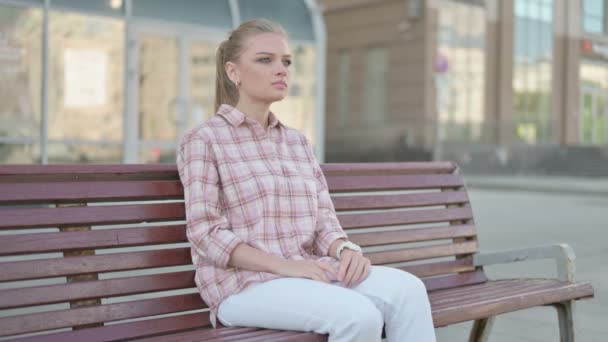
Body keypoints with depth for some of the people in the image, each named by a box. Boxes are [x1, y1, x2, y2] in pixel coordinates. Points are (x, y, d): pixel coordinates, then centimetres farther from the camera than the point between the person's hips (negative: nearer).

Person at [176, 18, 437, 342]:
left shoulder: (297, 141, 18)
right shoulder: (202, 140, -1)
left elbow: (323, 218, 11)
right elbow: (206, 235, -9)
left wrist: (345, 249, -13)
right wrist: (283, 265, -20)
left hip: (308, 273, 6)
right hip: (244, 284, -6)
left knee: (407, 289, -23)